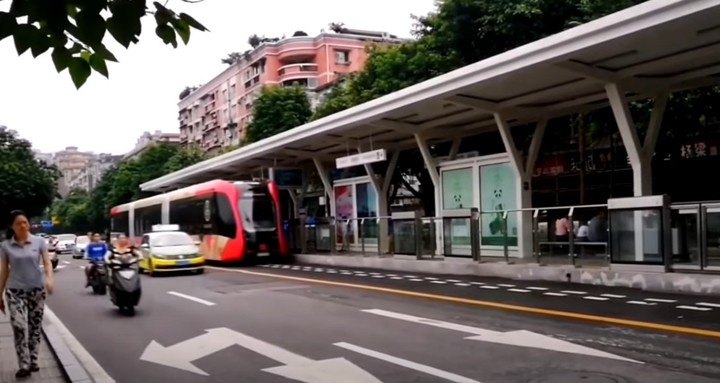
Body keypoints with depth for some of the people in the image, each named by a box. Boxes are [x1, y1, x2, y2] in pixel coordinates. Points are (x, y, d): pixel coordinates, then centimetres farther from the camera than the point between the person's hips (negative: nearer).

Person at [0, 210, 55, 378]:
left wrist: (49, 278, -24)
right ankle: (24, 365, -9)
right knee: (19, 327, -13)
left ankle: (33, 361, 17)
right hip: (15, 291, -1)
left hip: (37, 290, 1)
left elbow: (47, 263, -4)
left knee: (35, 327, 6)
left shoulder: (39, 242, -1)